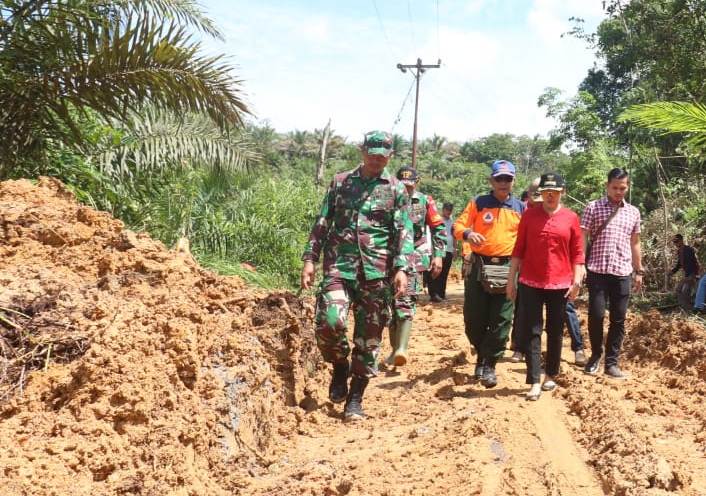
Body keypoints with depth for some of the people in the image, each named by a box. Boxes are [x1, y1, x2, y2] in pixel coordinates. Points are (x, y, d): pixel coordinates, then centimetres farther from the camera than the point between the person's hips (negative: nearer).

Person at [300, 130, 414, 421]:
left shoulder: (396, 190, 7)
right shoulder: (340, 182, 11)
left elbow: (404, 233, 2)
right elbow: (322, 223, 11)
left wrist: (402, 268, -11)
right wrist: (310, 259, 3)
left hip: (377, 272, 0)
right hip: (338, 266, 0)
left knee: (368, 337, 3)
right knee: (329, 321, -20)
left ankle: (355, 398, 17)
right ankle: (340, 367, 11)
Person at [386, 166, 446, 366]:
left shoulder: (425, 201, 4)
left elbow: (439, 229, 8)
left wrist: (438, 255, 0)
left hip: (414, 259, -2)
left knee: (406, 302, -16)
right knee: (390, 305, 5)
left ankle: (402, 348, -25)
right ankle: (395, 348, 18)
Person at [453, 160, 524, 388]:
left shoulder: (520, 208, 9)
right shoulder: (478, 203, 3)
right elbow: (458, 225, -2)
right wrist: (467, 233, -24)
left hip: (507, 268, 1)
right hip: (479, 266, 0)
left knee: (501, 320, -2)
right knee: (473, 318, 3)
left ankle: (489, 364, 9)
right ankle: (482, 354, 27)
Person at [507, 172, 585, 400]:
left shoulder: (571, 218, 2)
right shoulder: (529, 215, 3)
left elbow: (577, 252, 4)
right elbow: (519, 249, 5)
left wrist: (577, 280, -4)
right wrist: (511, 279, 3)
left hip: (560, 284, 0)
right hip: (530, 283, 0)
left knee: (555, 331, 11)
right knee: (531, 332, -3)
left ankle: (551, 375, 25)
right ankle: (534, 382, 0)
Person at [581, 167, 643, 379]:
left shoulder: (633, 212, 12)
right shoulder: (593, 208, 1)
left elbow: (634, 243, 18)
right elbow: (583, 239, -2)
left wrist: (639, 271, 16)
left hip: (622, 272, 3)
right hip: (597, 270, -3)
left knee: (618, 319, 4)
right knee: (596, 314, -4)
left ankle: (611, 362, 13)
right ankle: (595, 355, 18)